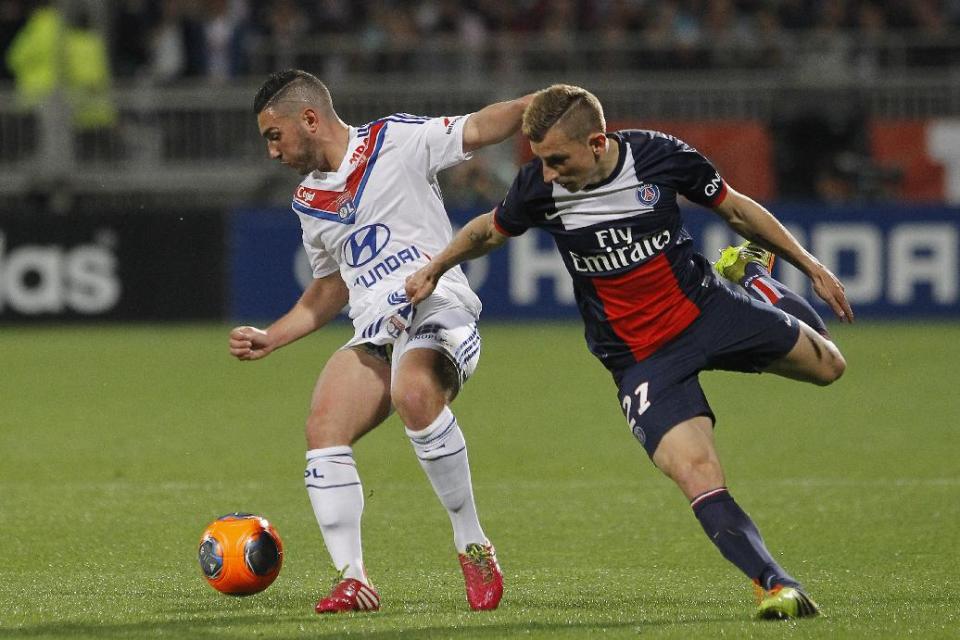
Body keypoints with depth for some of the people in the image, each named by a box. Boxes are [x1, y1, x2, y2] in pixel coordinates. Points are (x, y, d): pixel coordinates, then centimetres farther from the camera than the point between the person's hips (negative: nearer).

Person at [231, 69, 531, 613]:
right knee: (324, 429, -19)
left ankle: (474, 548, -23)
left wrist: (538, 104, -24)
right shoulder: (309, 202, 22)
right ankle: (354, 579, -13)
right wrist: (271, 339, 26)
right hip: (375, 336, 6)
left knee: (414, 394, -36)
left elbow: (478, 129, -7)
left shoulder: (398, 141, 3)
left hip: (439, 310, -6)